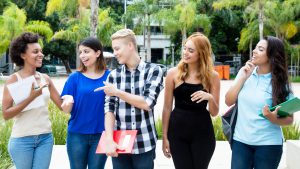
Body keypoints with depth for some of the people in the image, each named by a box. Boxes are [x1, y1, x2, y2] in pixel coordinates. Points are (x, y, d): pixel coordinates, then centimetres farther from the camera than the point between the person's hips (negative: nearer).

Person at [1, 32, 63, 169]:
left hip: (45, 138, 4)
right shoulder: (13, 79, -8)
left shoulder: (45, 79, 5)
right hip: (22, 139, -4)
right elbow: (6, 114, -12)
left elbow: (63, 105, 9)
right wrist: (30, 98, -21)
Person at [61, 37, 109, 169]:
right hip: (77, 135, 0)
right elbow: (67, 110, -3)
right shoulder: (75, 77, -1)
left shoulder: (109, 76, -1)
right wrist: (68, 102, -25)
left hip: (100, 135, 0)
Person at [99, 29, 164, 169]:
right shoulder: (114, 75, 6)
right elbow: (109, 108, -2)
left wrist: (117, 92, -6)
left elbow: (148, 103, -10)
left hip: (144, 144, -2)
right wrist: (109, 139, -14)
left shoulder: (153, 70, -1)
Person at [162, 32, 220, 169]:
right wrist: (165, 136, 2)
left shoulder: (212, 76, -1)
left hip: (202, 133, 1)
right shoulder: (173, 73, -3)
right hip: (177, 132, 0)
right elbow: (167, 107, 2)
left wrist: (210, 98, -18)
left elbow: (214, 113, 2)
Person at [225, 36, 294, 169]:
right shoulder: (245, 72, 1)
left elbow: (289, 118, -5)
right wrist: (243, 77, -10)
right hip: (241, 141, 3)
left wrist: (274, 119, -25)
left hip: (268, 144, -2)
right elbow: (228, 101, -2)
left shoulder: (279, 82, -8)